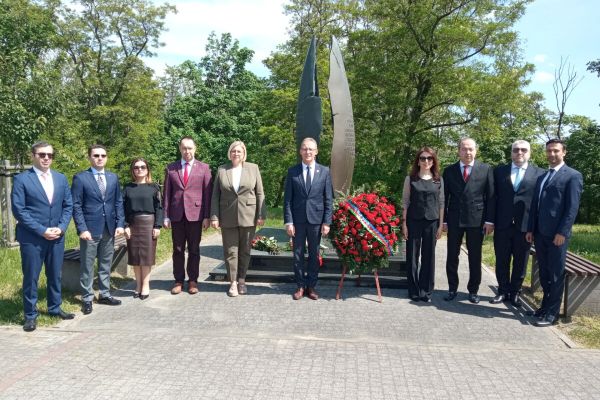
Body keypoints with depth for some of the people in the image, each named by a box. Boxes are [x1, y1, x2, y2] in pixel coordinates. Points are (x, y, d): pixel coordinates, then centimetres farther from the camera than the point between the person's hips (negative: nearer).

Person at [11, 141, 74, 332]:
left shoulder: (61, 178, 9)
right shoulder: (21, 179, -5)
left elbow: (68, 206, 9)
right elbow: (18, 210, -10)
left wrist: (61, 228, -6)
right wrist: (42, 230, -15)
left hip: (57, 236, 4)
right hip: (31, 238, -4)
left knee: (55, 275, 14)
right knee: (30, 277, 4)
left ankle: (55, 308, 29)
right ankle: (30, 315, 16)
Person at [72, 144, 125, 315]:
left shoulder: (113, 177, 10)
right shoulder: (80, 178, -4)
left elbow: (118, 202, 10)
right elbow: (76, 205, -7)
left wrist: (120, 224, 0)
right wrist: (82, 229, -14)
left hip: (109, 229, 4)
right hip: (90, 229, -4)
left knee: (106, 265, 12)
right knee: (87, 266, 4)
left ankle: (104, 294, 24)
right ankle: (87, 298, 14)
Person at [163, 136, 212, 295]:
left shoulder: (203, 168, 4)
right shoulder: (171, 168, 8)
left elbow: (207, 193, 1)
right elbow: (166, 193, 7)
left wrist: (207, 216, -5)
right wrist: (166, 216, 1)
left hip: (195, 214, -1)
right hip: (176, 215, 1)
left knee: (194, 250, 6)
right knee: (178, 250, 7)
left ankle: (193, 281, 15)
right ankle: (179, 280, 16)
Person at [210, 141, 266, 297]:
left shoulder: (253, 168, 4)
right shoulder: (222, 170, 5)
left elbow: (260, 193, 2)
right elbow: (215, 195, 4)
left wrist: (261, 215, -4)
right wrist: (214, 216, -3)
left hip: (248, 216, 0)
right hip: (228, 217, 0)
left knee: (245, 250, 8)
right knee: (230, 251, 3)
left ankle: (242, 281, 20)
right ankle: (233, 282, 12)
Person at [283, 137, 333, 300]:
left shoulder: (324, 171, 3)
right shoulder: (292, 171, 2)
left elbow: (329, 199, 2)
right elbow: (287, 199, 1)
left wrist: (327, 222, -4)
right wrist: (288, 221, -6)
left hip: (316, 219, 0)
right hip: (297, 220, 0)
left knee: (314, 254, 8)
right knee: (298, 254, 7)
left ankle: (311, 286, 20)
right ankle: (300, 286, 19)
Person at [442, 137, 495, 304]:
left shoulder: (486, 169, 1)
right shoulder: (449, 170, 4)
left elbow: (490, 196, -1)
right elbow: (444, 197, 6)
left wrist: (489, 220, -6)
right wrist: (443, 220, 1)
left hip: (477, 220, -1)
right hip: (454, 220, 1)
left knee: (475, 258, 7)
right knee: (452, 256, 7)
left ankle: (473, 290, 20)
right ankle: (452, 288, 20)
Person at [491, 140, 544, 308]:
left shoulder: (539, 173, 3)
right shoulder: (499, 171, 7)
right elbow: (493, 196, 7)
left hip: (525, 226, -1)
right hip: (502, 224, 1)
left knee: (520, 262, 9)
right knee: (501, 261, 9)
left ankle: (515, 293, 22)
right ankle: (503, 291, 23)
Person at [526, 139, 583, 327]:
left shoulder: (573, 176, -3)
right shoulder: (541, 177, 19)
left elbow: (572, 207, -11)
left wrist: (562, 232, -17)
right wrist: (530, 229, 11)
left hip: (557, 234, -6)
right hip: (540, 233, 6)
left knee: (556, 274, 0)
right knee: (544, 273, 12)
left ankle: (552, 313, 7)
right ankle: (546, 305, 23)